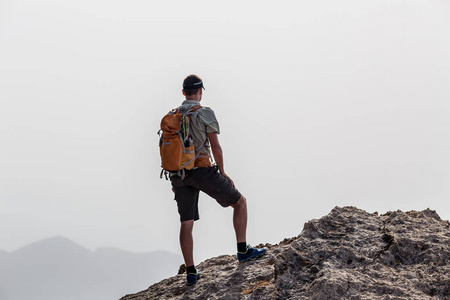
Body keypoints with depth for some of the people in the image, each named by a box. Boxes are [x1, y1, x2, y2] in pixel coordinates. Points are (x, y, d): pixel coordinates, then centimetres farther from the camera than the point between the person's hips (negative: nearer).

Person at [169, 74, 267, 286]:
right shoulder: (205, 113, -4)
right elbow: (215, 146, -8)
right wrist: (222, 173, 4)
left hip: (179, 174, 5)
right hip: (202, 170, -5)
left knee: (186, 223, 8)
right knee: (239, 202, 12)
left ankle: (191, 272, 7)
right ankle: (243, 250, 10)